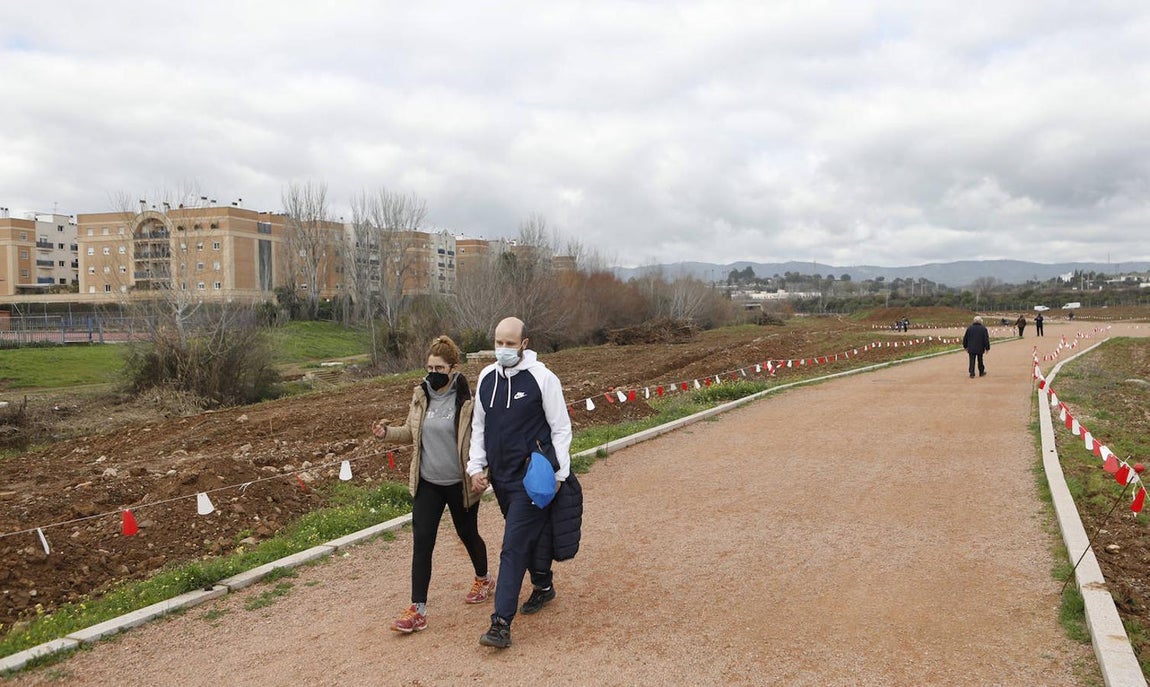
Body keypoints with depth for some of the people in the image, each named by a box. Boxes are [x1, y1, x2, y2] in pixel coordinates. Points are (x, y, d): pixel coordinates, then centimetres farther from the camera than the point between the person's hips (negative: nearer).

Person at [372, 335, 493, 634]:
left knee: (467, 534, 17)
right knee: (421, 541, -2)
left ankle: (483, 579, 45)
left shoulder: (467, 401, -17)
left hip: (459, 483, -4)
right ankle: (418, 610, 4)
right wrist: (387, 432, -8)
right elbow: (411, 432, 11)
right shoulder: (421, 395, -1)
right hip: (427, 483, 4)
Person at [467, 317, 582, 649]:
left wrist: (559, 473, -9)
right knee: (530, 535, 20)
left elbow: (561, 428, -6)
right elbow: (478, 426, 13)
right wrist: (476, 466, 5)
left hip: (531, 478, -6)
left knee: (514, 547, -10)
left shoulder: (542, 378, -11)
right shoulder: (486, 377, 5)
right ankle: (543, 587, 43)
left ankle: (501, 622, -8)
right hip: (499, 476, 6)